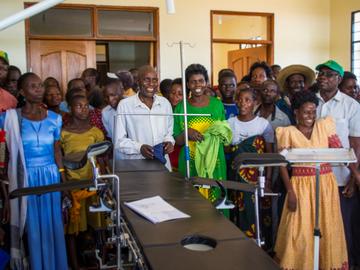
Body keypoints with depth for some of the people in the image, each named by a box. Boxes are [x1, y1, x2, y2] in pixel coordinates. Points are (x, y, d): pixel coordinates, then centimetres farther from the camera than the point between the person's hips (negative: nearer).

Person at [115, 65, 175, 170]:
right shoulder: (124, 105, -6)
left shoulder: (165, 103, 7)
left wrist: (169, 142, -4)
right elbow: (119, 140, -5)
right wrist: (139, 147, -20)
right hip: (135, 165, -3)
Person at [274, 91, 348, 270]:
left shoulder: (325, 125, 5)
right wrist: (290, 191, -11)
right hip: (301, 185, -2)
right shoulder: (288, 132, -2)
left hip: (326, 184, 2)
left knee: (327, 228, 9)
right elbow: (282, 164, -4)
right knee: (300, 230, 1)